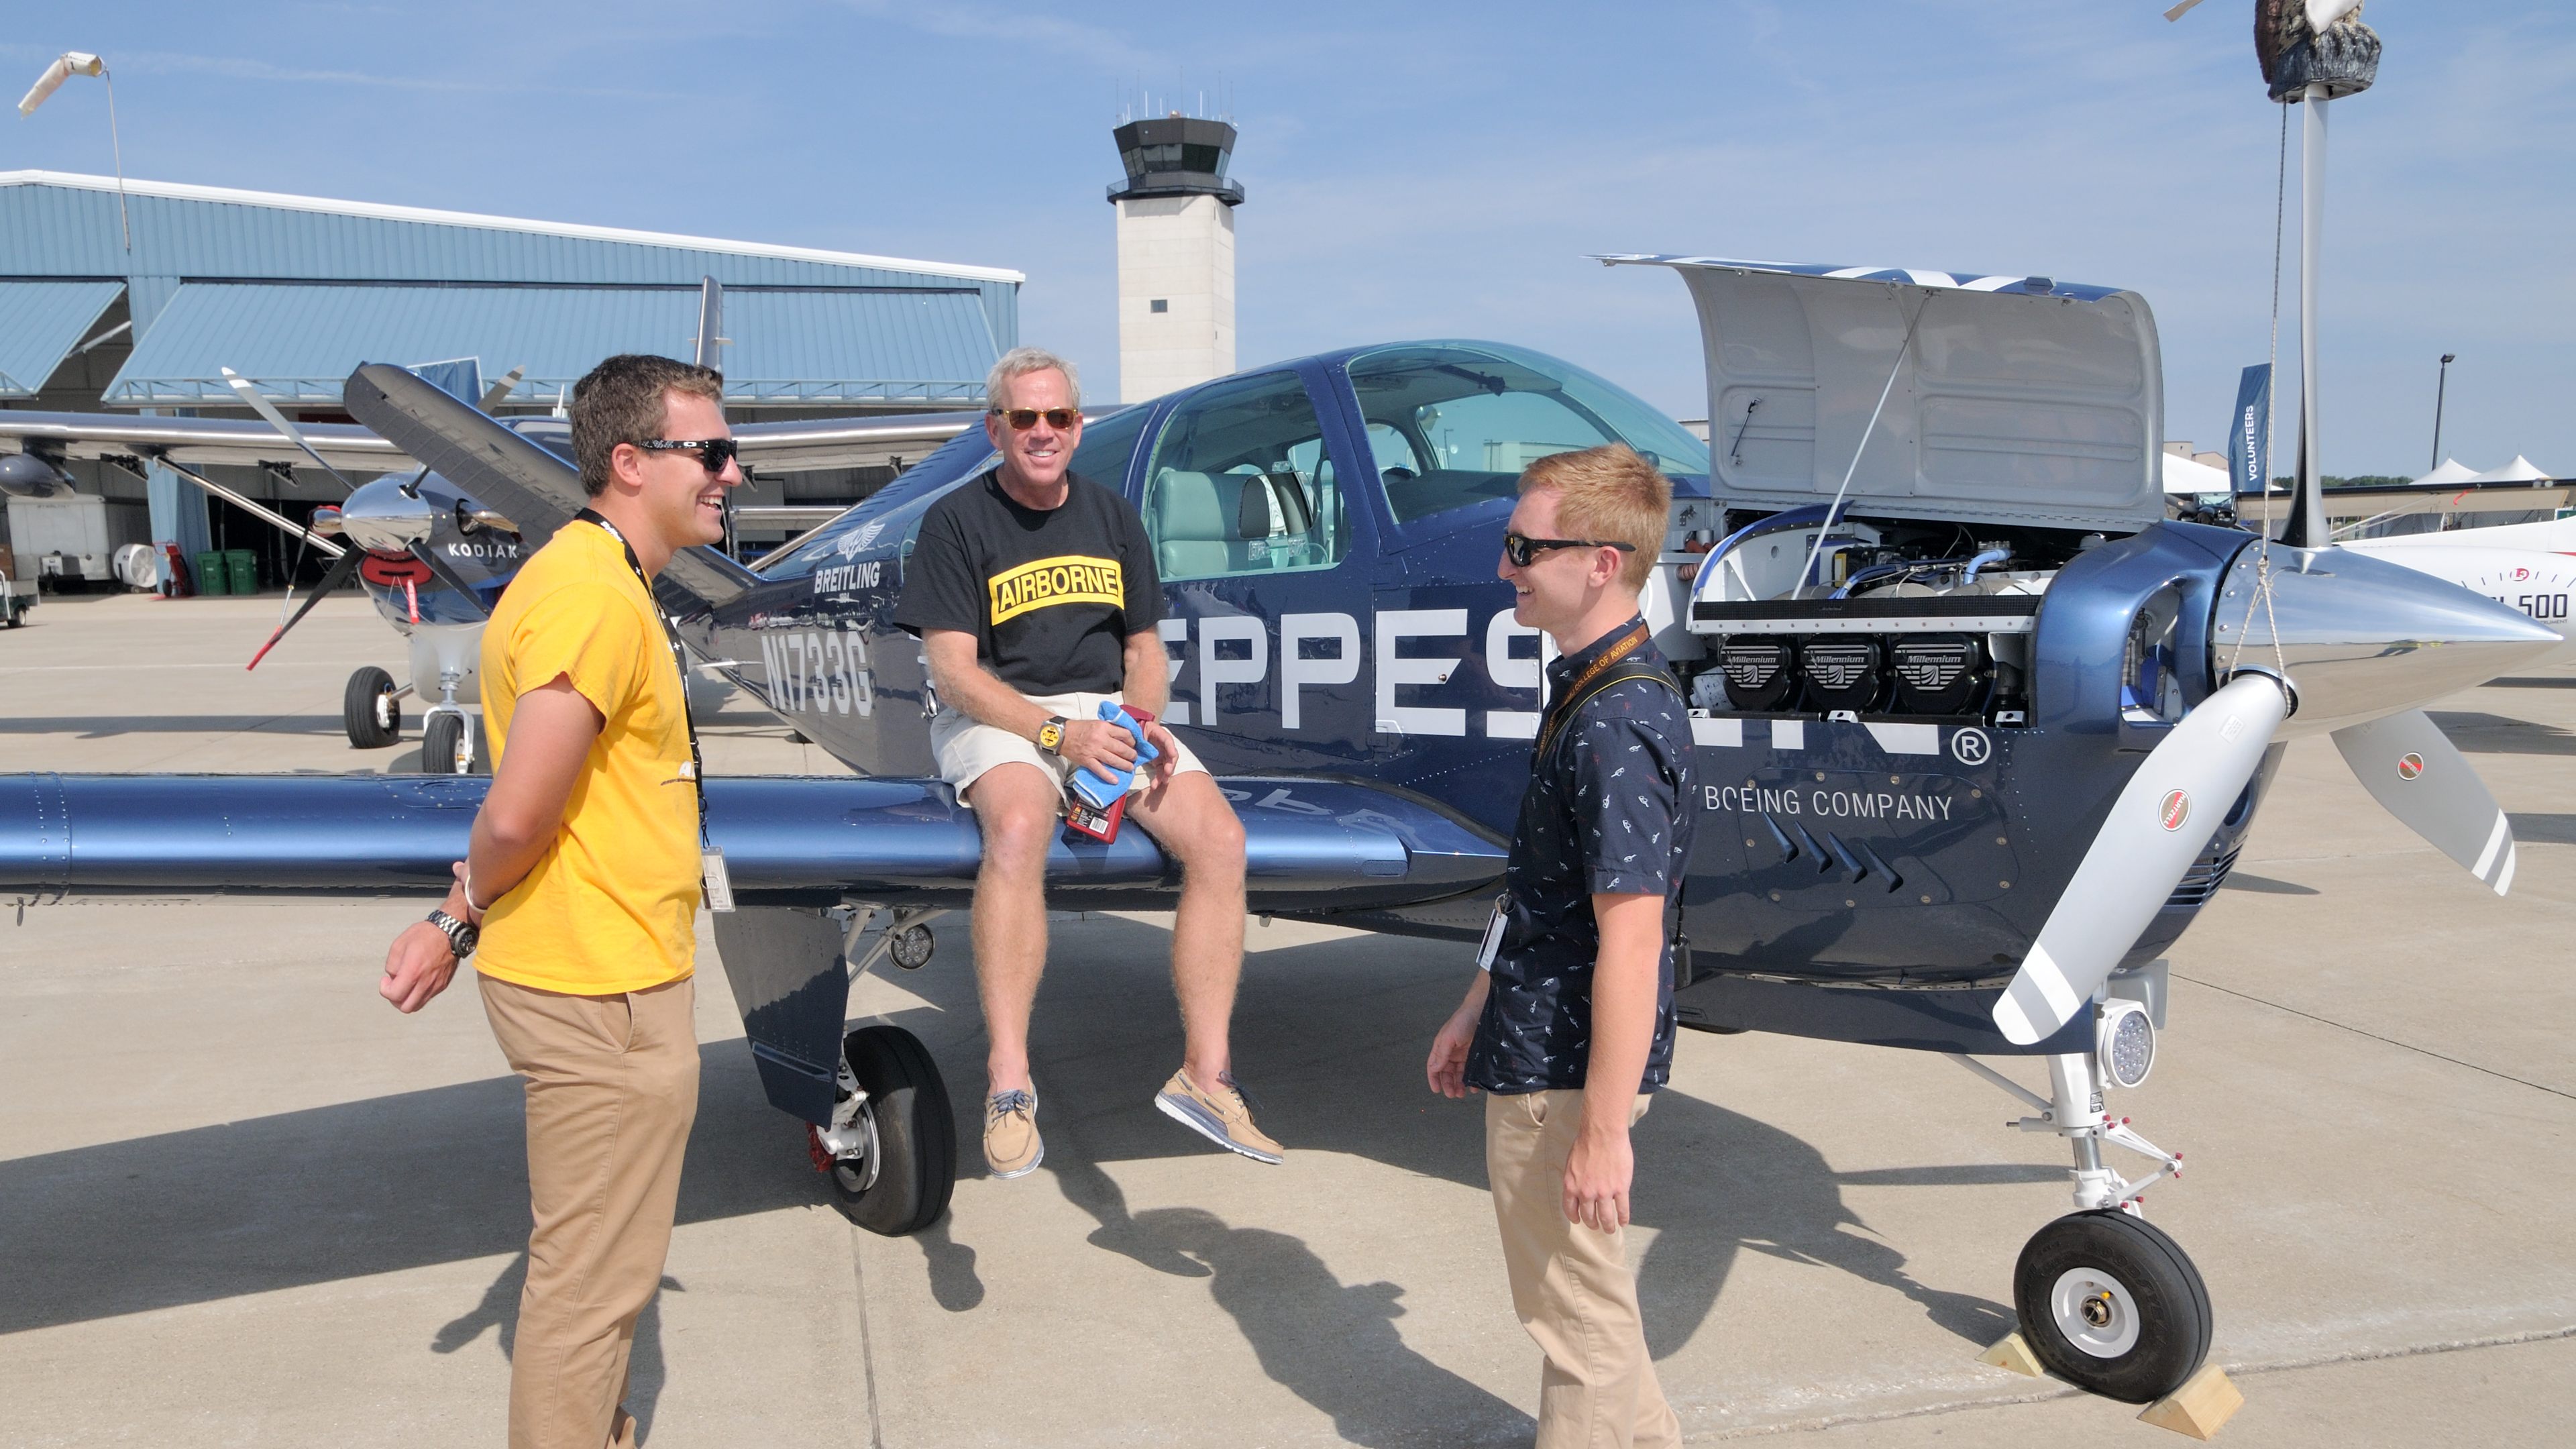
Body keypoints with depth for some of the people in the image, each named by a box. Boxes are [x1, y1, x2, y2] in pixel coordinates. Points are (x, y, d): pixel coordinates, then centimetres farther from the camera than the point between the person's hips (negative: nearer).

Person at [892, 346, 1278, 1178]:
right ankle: (1009, 1085, -34)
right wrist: (1056, 733, -21)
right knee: (1018, 827, -38)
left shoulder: (1114, 519, 14)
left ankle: (1205, 1071, -15)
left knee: (1219, 838, -20)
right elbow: (952, 670, -9)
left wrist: (1144, 720, -6)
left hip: (1109, 712, 5)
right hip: (996, 716, -4)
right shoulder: (958, 522, -2)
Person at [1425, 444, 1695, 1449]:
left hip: (1565, 1076, -10)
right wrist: (1478, 1008, 23)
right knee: (1575, 1299, 25)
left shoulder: (1615, 723, -24)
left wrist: (1603, 1127, -25)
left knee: (1577, 1311, 7)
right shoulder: (1591, 690, 8)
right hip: (1537, 1051, 10)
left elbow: (1631, 935, -27)